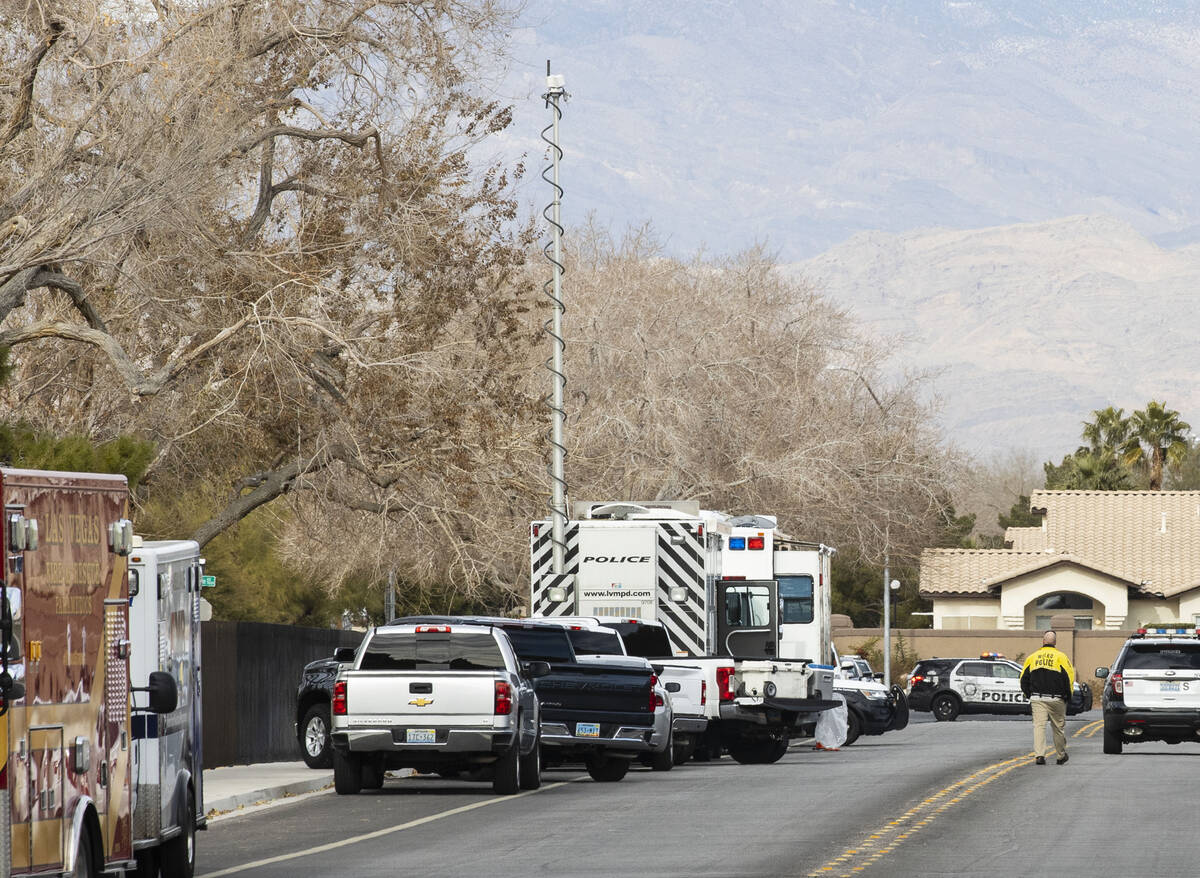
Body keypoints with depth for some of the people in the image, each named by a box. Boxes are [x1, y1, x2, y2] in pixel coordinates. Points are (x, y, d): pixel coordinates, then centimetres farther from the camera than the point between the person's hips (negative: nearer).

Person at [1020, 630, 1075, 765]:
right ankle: (1061, 755, 22)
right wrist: (1067, 697, 8)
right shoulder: (1061, 657, -1)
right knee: (1059, 727, 11)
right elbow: (1069, 678, -4)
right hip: (1056, 699, -1)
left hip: (1037, 698, 1)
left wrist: (1029, 696, 18)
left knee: (1039, 726, -2)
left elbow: (1024, 680, 11)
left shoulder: (1032, 658, 8)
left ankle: (1039, 755, -16)